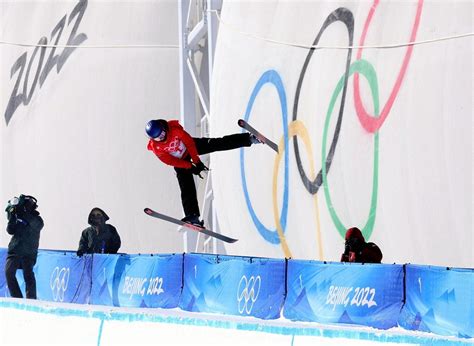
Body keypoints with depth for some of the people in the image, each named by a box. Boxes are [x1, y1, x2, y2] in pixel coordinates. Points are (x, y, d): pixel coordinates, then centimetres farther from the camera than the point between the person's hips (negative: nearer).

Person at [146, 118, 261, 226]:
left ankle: (249, 138, -4)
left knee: (217, 144, -9)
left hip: (192, 147, 1)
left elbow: (189, 142, -20)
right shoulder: (156, 148, -29)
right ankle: (193, 216, -15)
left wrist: (197, 161, -19)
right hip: (180, 161, -1)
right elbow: (171, 161, -24)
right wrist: (191, 167, -24)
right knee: (187, 187, -11)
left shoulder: (174, 130, -30)